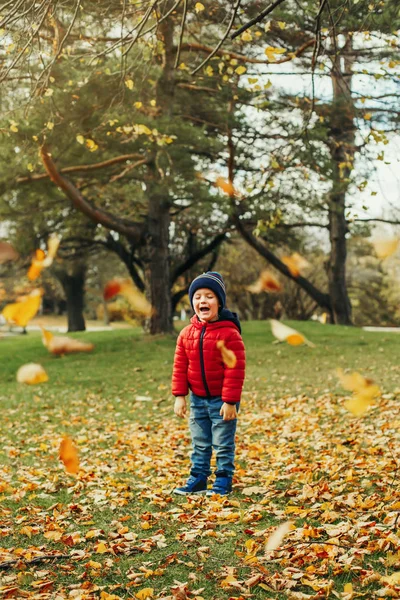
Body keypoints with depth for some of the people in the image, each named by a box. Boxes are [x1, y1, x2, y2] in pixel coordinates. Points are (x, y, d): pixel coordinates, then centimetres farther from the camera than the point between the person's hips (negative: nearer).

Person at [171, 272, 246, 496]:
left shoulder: (229, 333, -16)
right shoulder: (187, 334, 1)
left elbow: (235, 370, -17)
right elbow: (180, 367, 4)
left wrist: (230, 401, -18)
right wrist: (180, 396, -1)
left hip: (222, 400, -5)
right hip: (198, 399, 5)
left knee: (223, 445, 5)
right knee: (199, 444, 15)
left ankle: (224, 481, 18)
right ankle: (198, 480, 26)